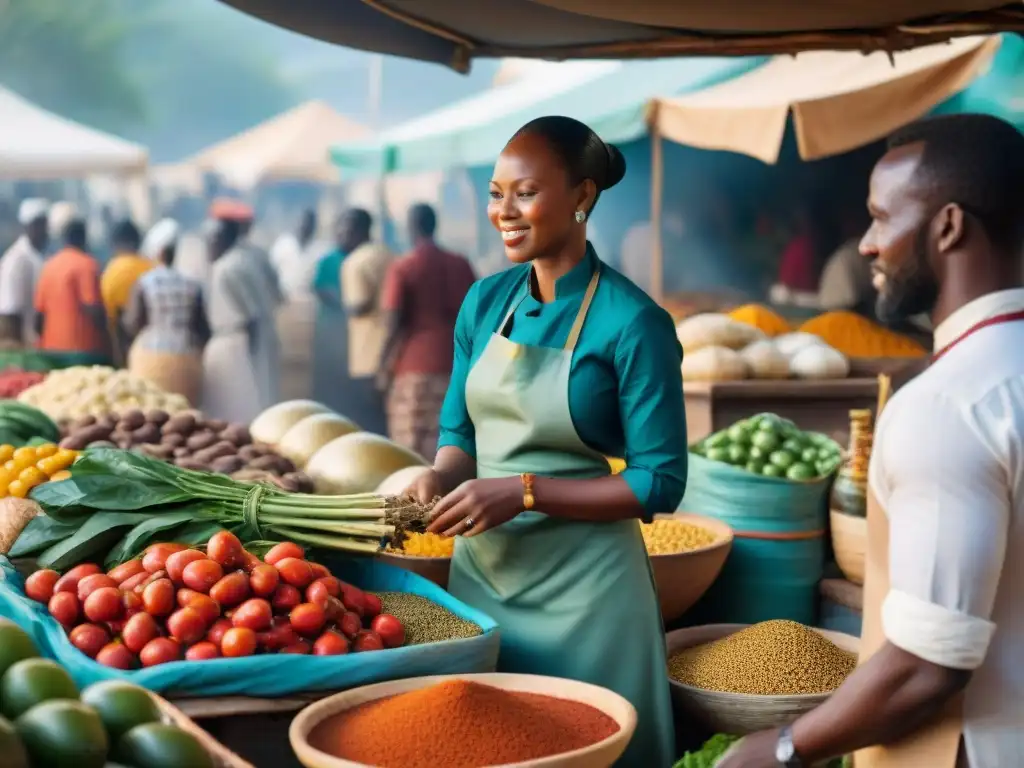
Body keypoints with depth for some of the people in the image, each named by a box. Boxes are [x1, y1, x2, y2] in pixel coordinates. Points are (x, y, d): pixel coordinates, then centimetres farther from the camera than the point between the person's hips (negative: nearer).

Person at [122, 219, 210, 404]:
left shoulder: (143, 284, -2)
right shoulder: (192, 286, 5)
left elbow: (132, 326, -2)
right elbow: (204, 329, 7)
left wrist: (124, 317, 18)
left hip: (152, 359, -3)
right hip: (186, 360, 3)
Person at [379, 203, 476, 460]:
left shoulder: (402, 268, -5)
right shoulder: (460, 265, 7)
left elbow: (395, 325, -9)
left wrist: (385, 367, 0)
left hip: (415, 367, -4)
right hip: (455, 364, 4)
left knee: (414, 452, 0)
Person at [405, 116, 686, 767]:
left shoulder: (631, 322, -15)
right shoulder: (486, 302, 3)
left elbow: (659, 482, -14)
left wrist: (525, 492, -20)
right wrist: (440, 479, -9)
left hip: (581, 583, -5)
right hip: (480, 567, 6)